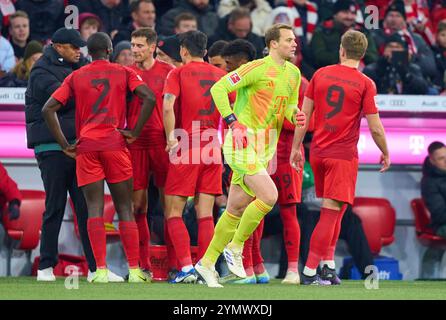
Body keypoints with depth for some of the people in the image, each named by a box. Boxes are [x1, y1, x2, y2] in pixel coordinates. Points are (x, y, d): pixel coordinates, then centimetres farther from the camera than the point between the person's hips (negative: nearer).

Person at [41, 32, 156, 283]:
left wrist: (65, 145, 4)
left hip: (86, 147, 1)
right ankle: (134, 269, 0)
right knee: (125, 208, 4)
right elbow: (149, 98, -9)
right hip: (115, 145, -1)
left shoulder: (76, 77, 10)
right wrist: (135, 133, -3)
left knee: (95, 208, -2)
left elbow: (48, 109, 3)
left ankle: (101, 270, -11)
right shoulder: (124, 73, 6)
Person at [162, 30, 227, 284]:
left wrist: (171, 137, -11)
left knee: (174, 212, 1)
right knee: (205, 214, 6)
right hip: (213, 149, 4)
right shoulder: (221, 75, 11)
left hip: (186, 149, -4)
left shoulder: (178, 74, -1)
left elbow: (168, 106, -17)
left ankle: (186, 268, -12)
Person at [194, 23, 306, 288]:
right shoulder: (258, 68, -13)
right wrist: (234, 123, -19)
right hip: (244, 145, -8)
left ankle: (207, 263, 20)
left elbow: (290, 105, 22)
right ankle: (235, 248, -3)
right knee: (269, 196, -20)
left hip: (265, 148, 8)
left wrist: (295, 116, -2)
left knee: (236, 209, 10)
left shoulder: (293, 73, 10)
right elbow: (219, 88, -13)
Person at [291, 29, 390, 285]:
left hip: (318, 152, 5)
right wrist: (386, 154, 10)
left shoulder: (321, 74, 5)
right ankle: (310, 272, -9)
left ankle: (328, 265, 17)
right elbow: (375, 128, -6)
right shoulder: (365, 84, -7)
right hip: (344, 155, -5)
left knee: (332, 212, 19)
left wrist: (296, 148, 15)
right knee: (331, 213, -5)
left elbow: (303, 114, 7)